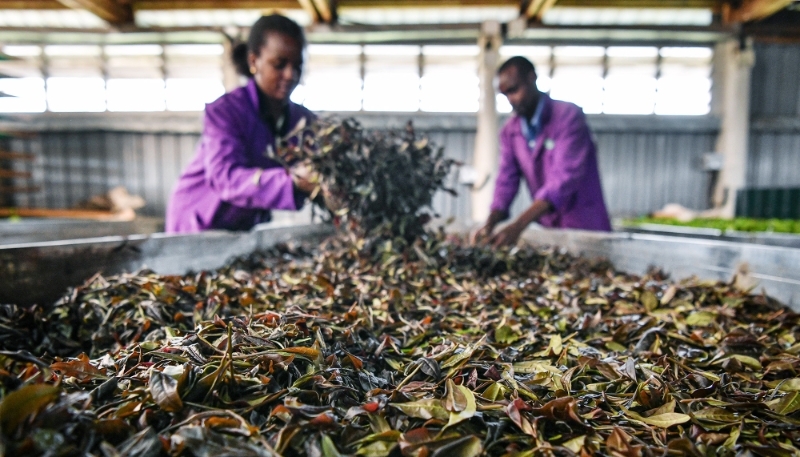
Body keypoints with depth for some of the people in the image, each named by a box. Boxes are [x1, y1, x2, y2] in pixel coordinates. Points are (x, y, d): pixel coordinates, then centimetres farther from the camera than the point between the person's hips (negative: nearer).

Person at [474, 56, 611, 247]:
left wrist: (518, 225, -38)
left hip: (586, 230, -4)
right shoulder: (509, 131, 4)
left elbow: (565, 177, -26)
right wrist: (490, 223, -22)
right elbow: (507, 180, -2)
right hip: (548, 231, 4)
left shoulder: (569, 116, -14)